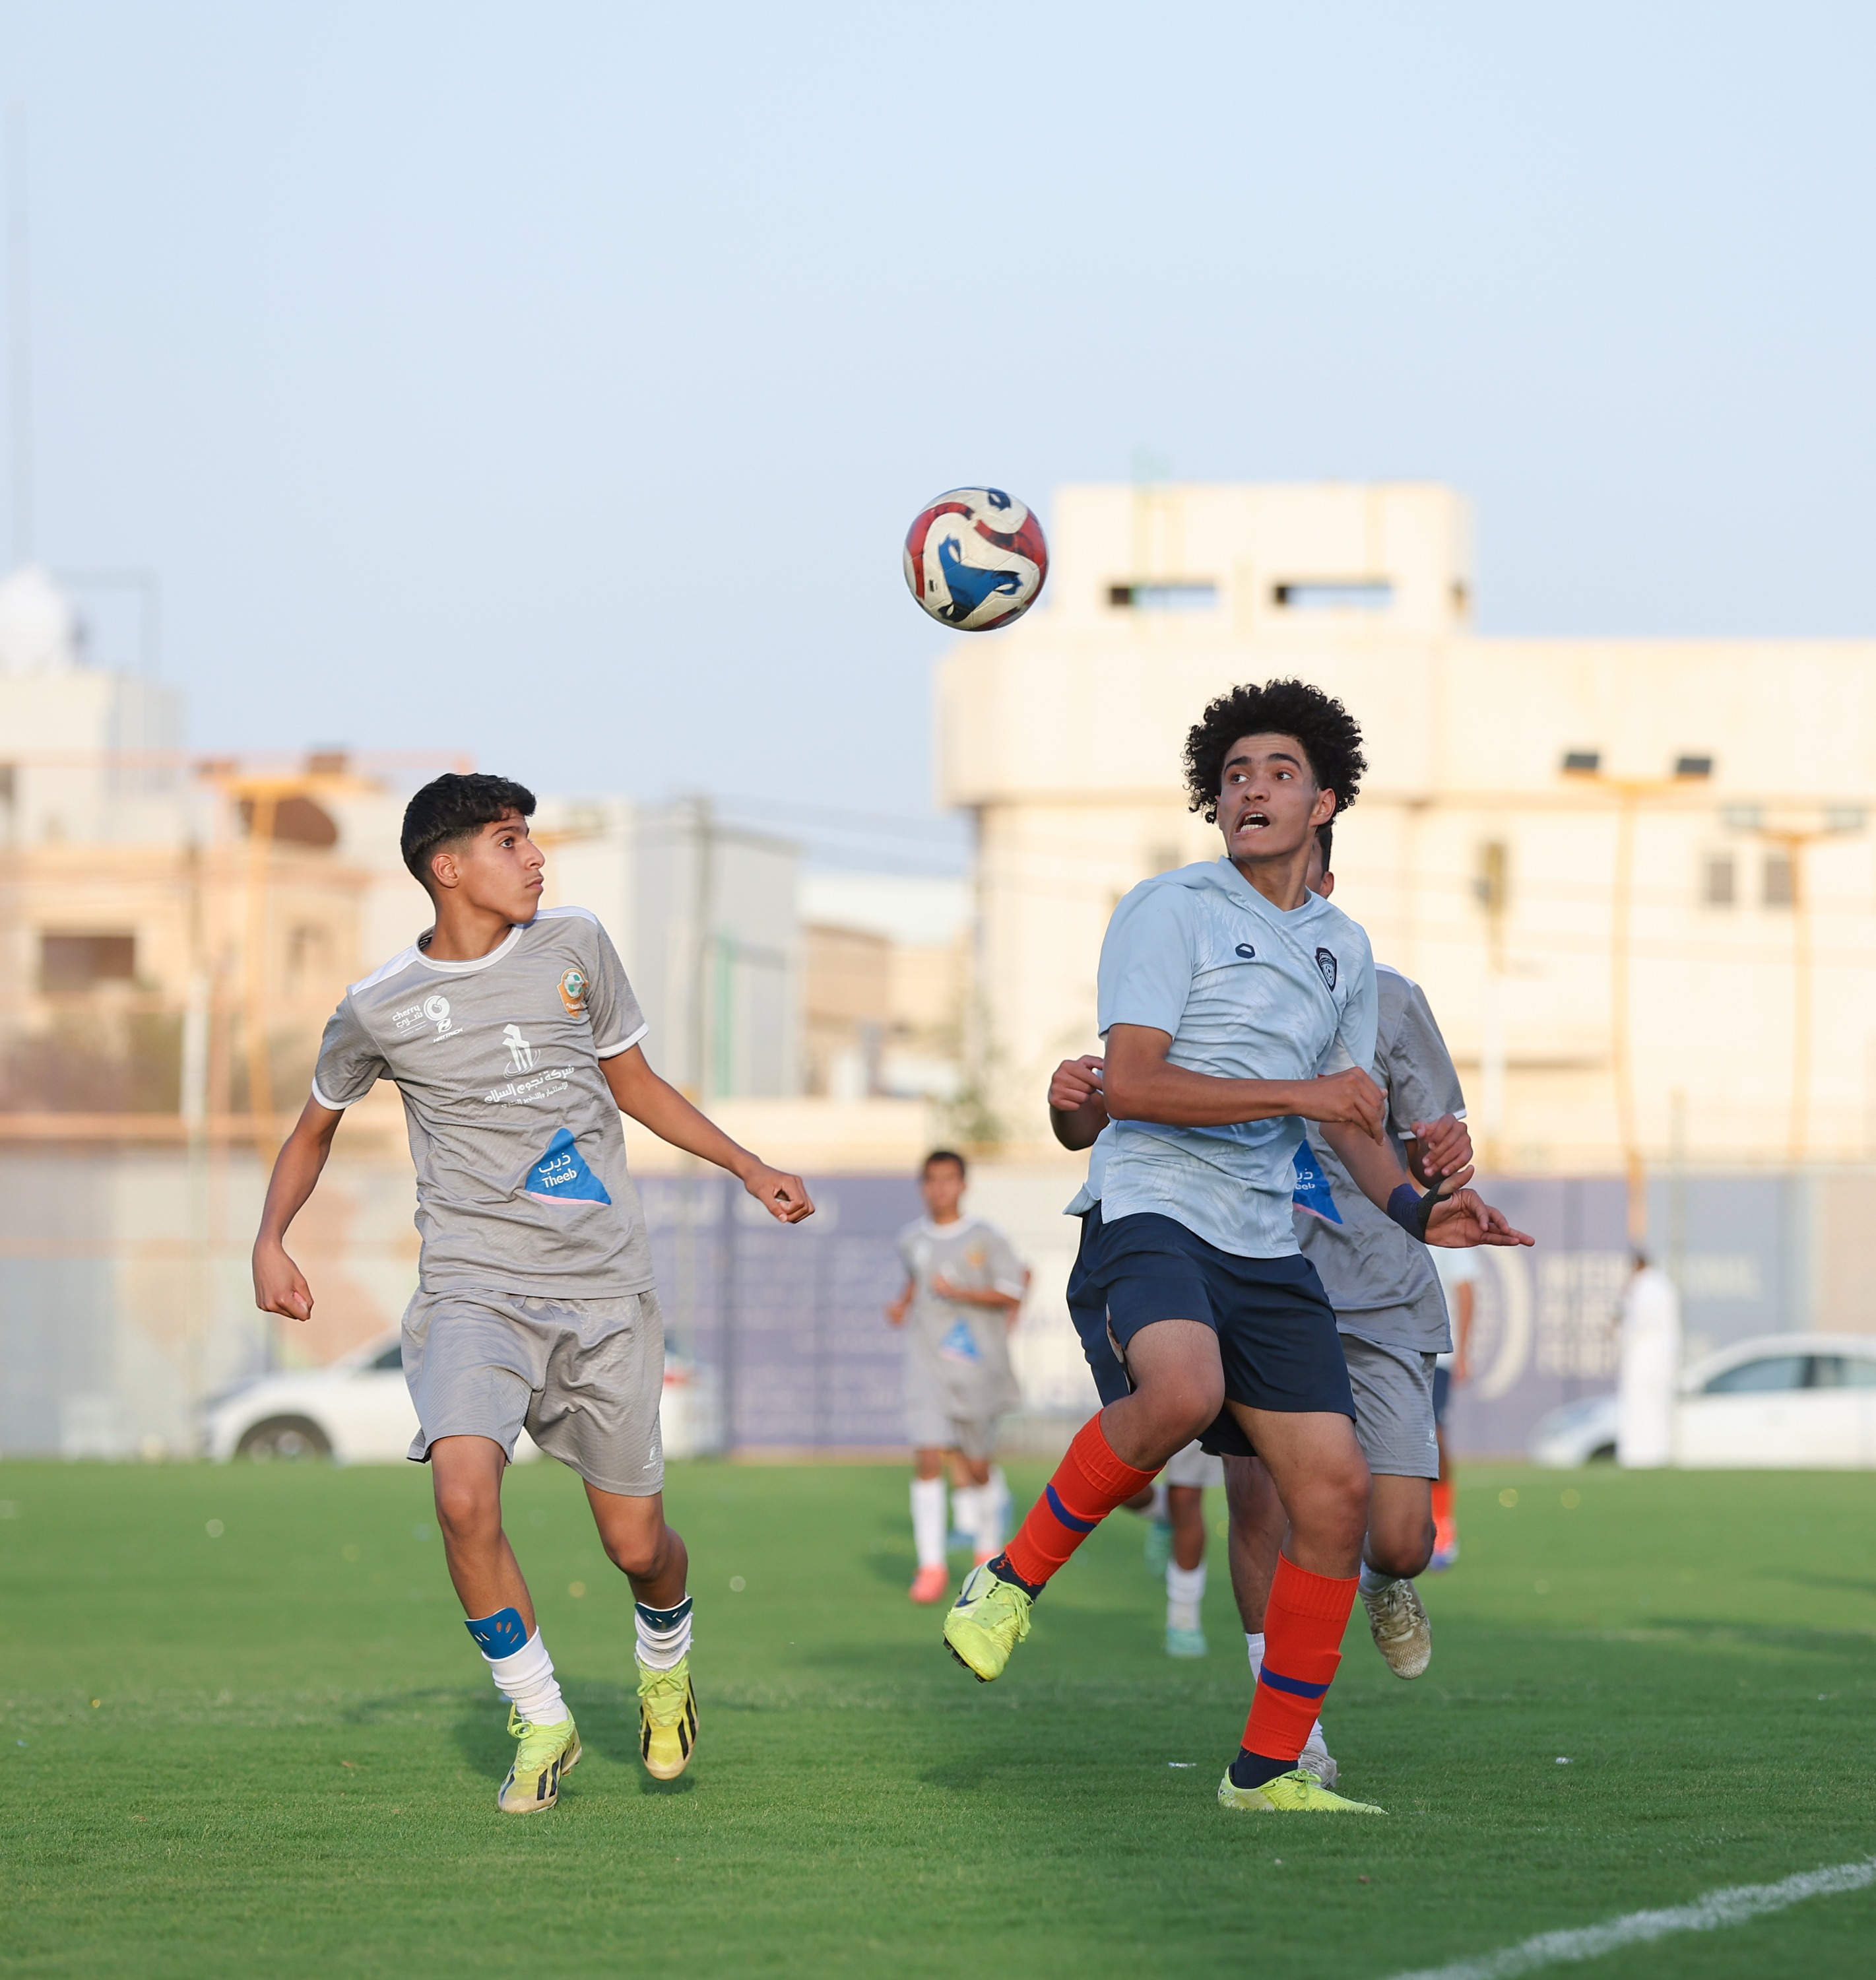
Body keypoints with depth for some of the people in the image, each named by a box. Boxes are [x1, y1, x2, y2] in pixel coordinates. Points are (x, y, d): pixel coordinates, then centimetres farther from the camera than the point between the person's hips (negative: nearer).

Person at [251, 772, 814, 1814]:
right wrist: (270, 1240, 3)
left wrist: (750, 1169, 16)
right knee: (465, 1493, -27)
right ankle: (542, 1722, -7)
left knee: (637, 1545, 2)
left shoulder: (573, 946, 6)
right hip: (471, 1292, -2)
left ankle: (665, 1659, 39)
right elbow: (316, 1127, 18)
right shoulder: (379, 1009, 1)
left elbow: (633, 1082, 20)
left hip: (605, 1294, 2)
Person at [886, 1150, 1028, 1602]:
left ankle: (989, 1549, 34)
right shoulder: (912, 1239, 7)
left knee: (977, 1467, 9)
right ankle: (932, 1565, -13)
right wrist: (903, 1304, 10)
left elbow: (1013, 1293, -7)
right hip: (928, 1360, 2)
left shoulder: (986, 1238, -4)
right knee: (928, 1458, -13)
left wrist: (961, 1293, -17)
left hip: (976, 1360, -1)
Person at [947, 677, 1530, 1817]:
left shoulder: (1344, 950, 19)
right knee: (1183, 1390, -37)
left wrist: (1417, 1206, 7)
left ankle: (1271, 1769, 8)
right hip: (1150, 1212, -6)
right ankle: (1015, 1577, -14)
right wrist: (1295, 1091, -16)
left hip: (1267, 1250, 7)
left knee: (1337, 1489, -3)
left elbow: (1351, 1116, 26)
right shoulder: (1171, 910, -1)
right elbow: (1128, 1084, -12)